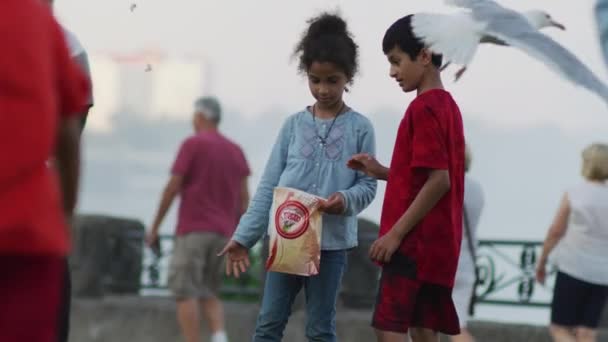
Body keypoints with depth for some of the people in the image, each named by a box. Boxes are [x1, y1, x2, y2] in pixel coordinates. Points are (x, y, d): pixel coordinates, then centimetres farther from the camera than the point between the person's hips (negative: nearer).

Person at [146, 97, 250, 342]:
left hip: (193, 230, -6)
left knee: (185, 293, -4)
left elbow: (172, 188, -8)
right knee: (208, 294, 14)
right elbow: (244, 197, 9)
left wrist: (154, 228, -1)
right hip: (222, 232, 6)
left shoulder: (192, 144, -4)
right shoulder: (236, 151, 13)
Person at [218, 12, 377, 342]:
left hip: (331, 241, -2)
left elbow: (367, 185, -1)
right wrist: (244, 236, -1)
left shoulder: (359, 128, 0)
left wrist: (346, 199, -24)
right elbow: (268, 186, 5)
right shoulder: (294, 124, 5)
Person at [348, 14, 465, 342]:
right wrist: (382, 172, 9)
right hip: (434, 241, 10)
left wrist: (396, 232, -19)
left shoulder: (423, 108, -14)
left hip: (415, 240, -10)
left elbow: (439, 181, -21)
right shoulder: (446, 105, 15)